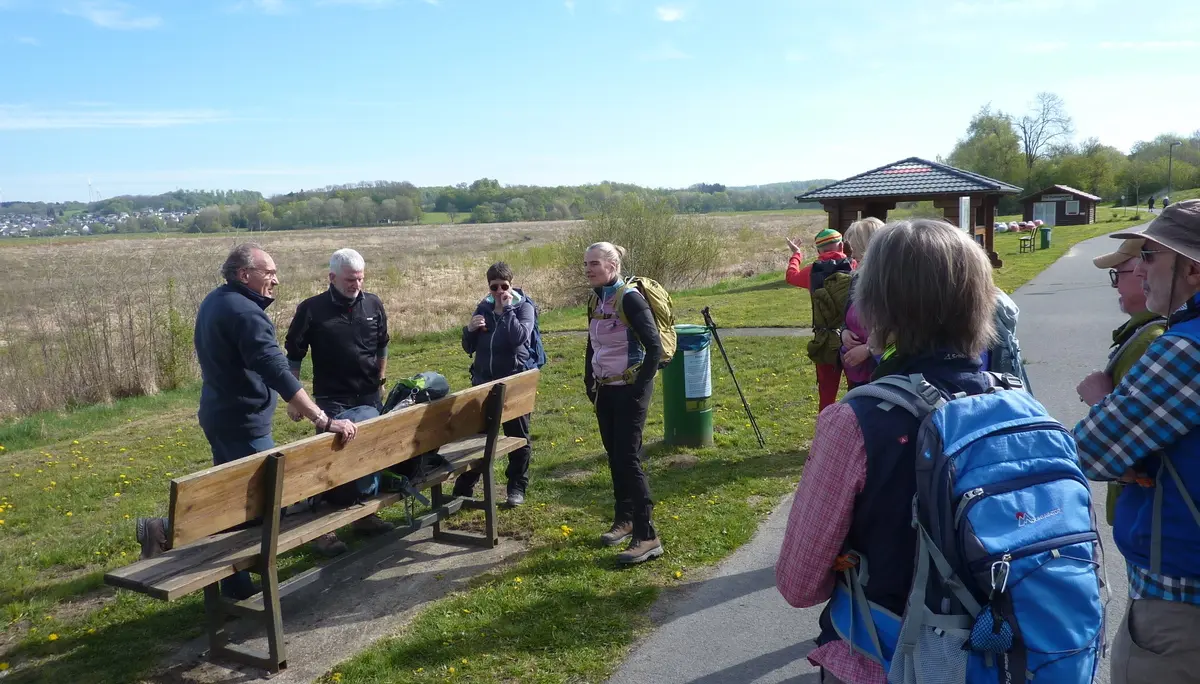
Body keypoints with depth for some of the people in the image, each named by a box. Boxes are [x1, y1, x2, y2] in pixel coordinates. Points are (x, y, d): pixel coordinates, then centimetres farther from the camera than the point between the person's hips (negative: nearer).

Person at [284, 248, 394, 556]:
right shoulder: (311, 309, -10)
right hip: (332, 401, -4)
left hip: (369, 398, 4)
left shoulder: (373, 304, 2)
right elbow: (293, 357, -3)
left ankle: (365, 513, 27)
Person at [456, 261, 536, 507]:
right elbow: (468, 347, 11)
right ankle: (463, 487, 20)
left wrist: (506, 309, -19)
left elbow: (519, 337, -24)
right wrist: (469, 330, -8)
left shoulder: (523, 307, -4)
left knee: (518, 436, 7)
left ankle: (517, 487, 20)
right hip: (483, 381, 4)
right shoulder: (483, 308, 8)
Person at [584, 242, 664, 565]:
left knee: (628, 459, -10)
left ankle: (647, 536, -6)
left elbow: (654, 346, -19)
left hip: (629, 390, -8)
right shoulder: (597, 301, 8)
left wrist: (640, 386, -16)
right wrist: (590, 384, 14)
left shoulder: (629, 298, -16)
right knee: (614, 457, 14)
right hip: (605, 390, 8)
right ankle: (624, 518, 29)